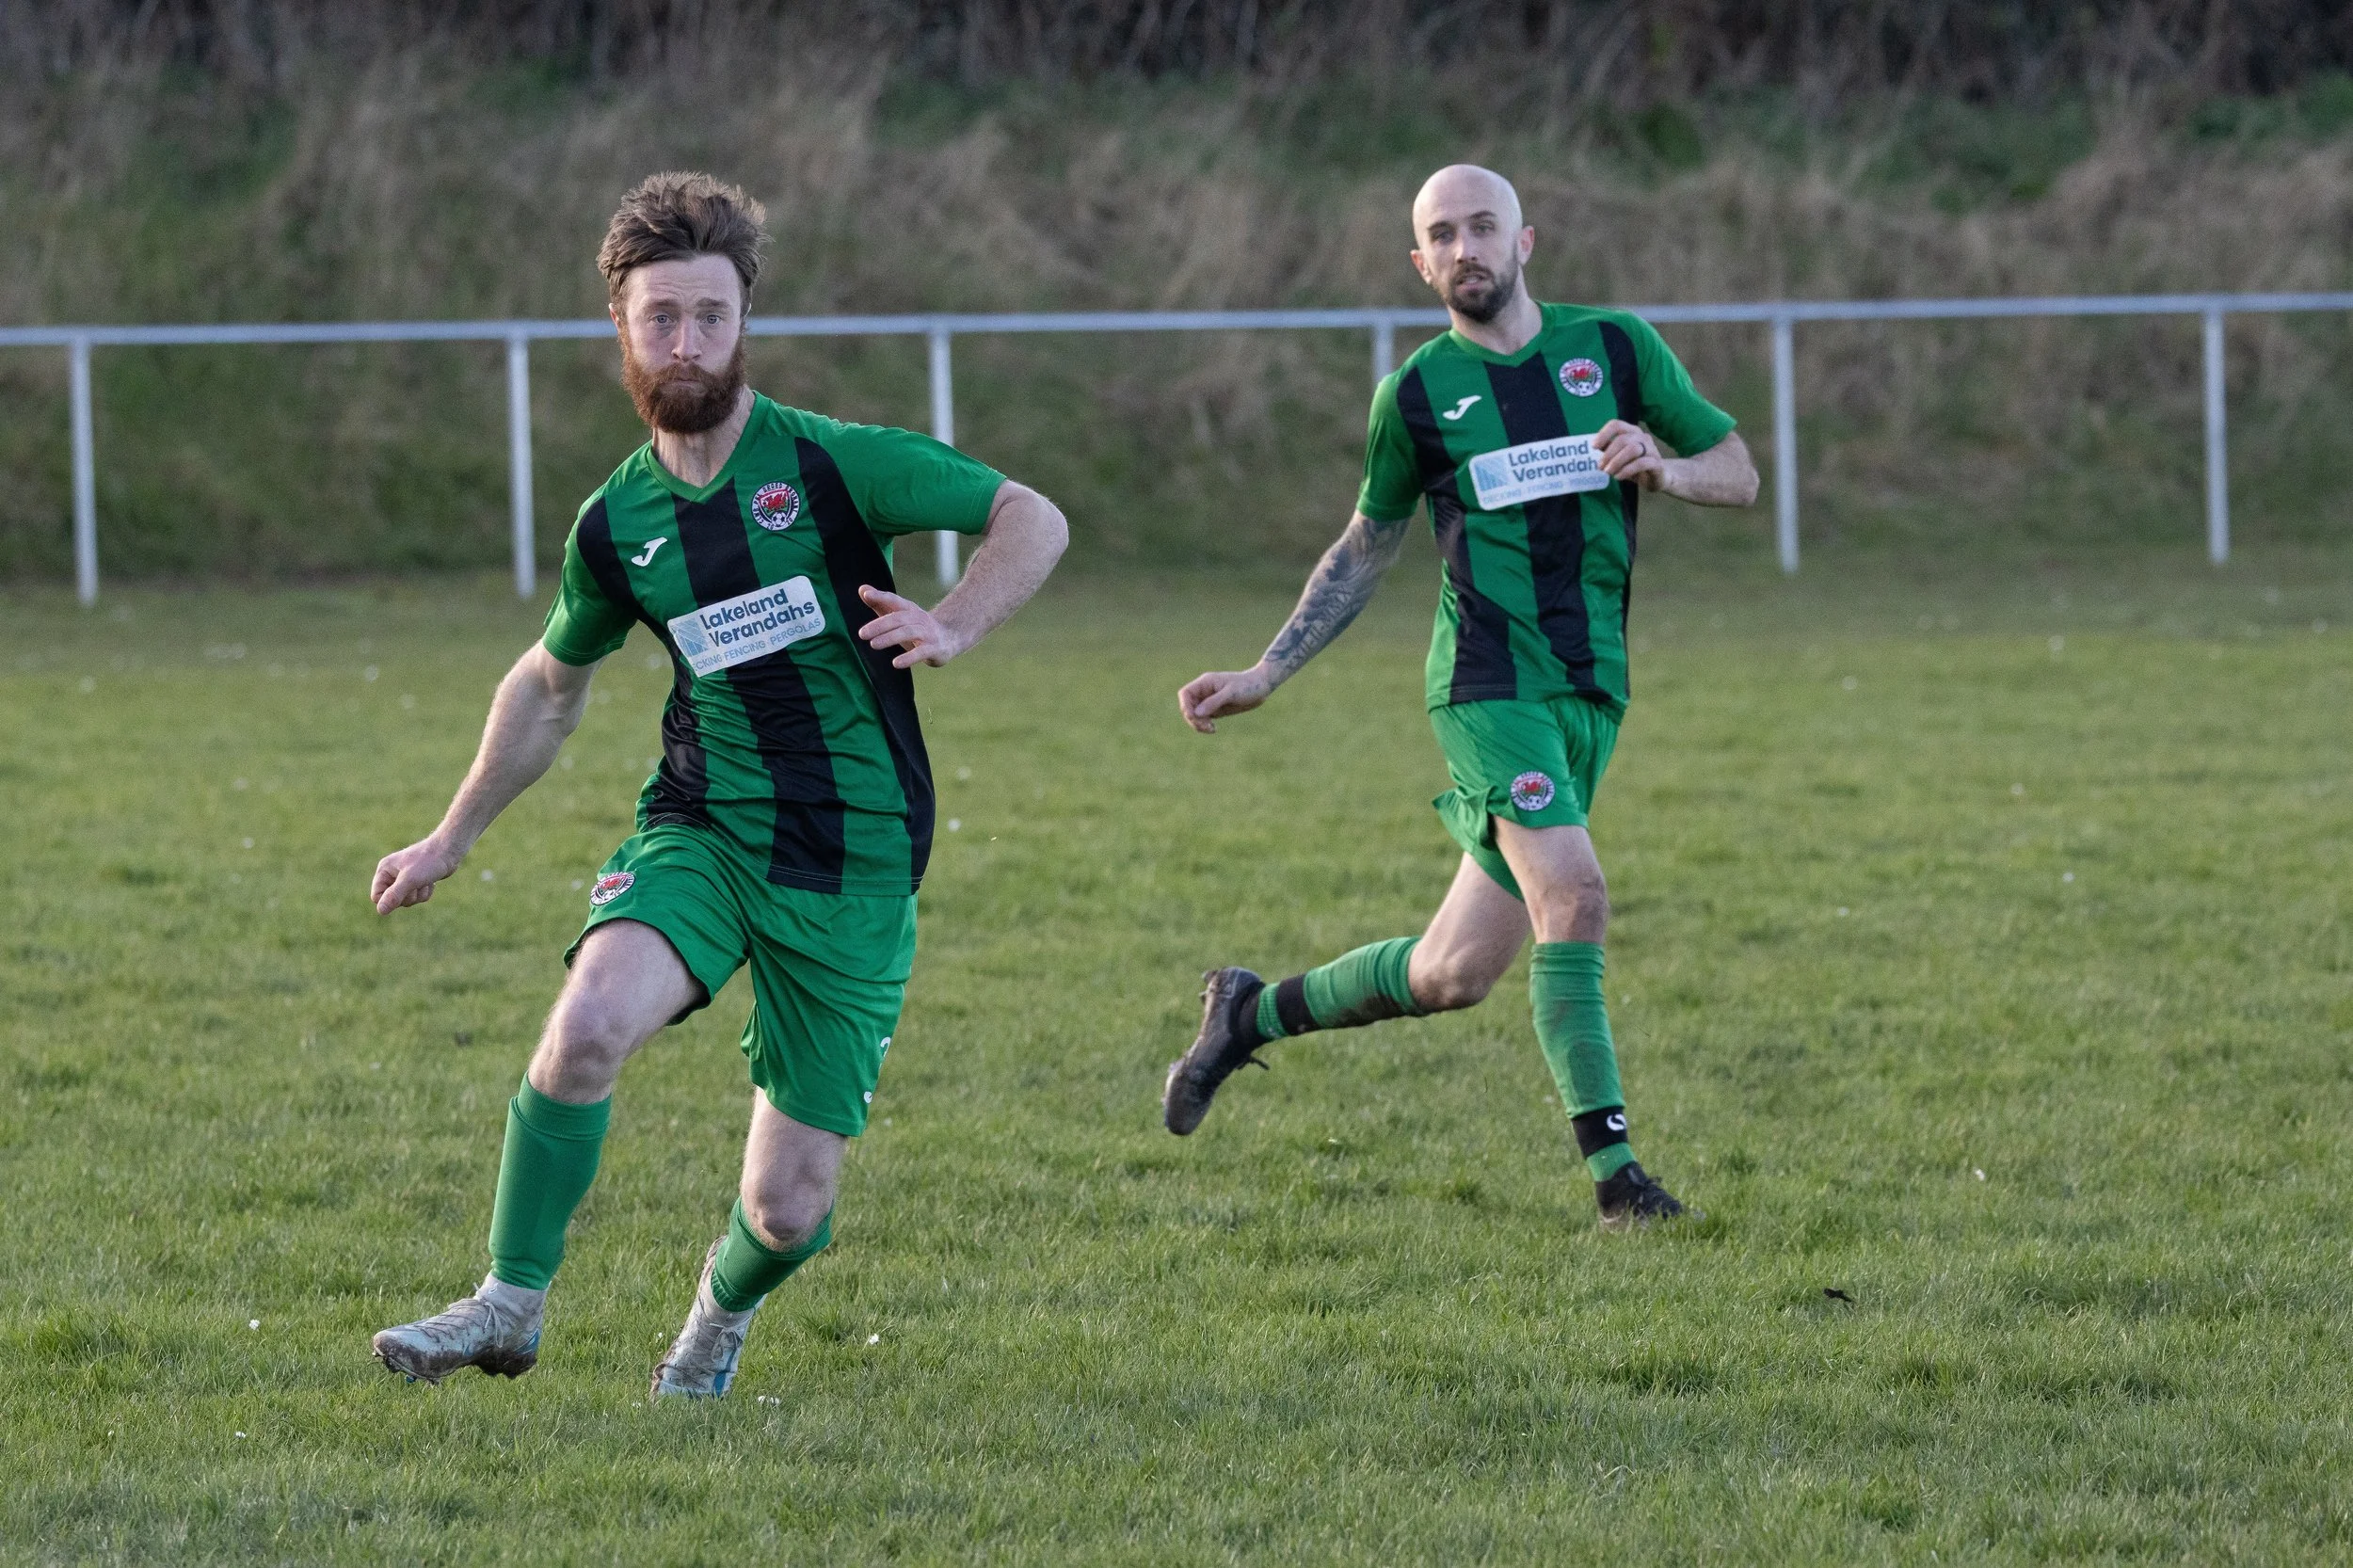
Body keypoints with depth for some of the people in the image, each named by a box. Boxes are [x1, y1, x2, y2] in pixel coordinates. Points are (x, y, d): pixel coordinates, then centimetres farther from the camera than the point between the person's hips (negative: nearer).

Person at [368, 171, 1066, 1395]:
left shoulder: (833, 465, -8)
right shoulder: (616, 527, 4)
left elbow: (1033, 520, -6)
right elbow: (552, 684, 22)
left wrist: (953, 626, -24)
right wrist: (452, 839, 28)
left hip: (853, 865, -2)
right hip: (701, 828, 2)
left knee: (788, 1208, 0)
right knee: (587, 1025, -31)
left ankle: (722, 1311, 37)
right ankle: (510, 1305, -15)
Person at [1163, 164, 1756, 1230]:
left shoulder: (1615, 347, 7)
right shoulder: (1417, 393, 4)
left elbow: (1739, 474, 11)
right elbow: (1365, 550, 16)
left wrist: (1664, 469, -11)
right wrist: (1264, 676, 11)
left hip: (1590, 691, 3)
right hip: (1487, 683, -3)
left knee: (1455, 973, 3)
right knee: (1574, 896, -23)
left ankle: (1254, 1012, 27)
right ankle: (1613, 1173, -19)